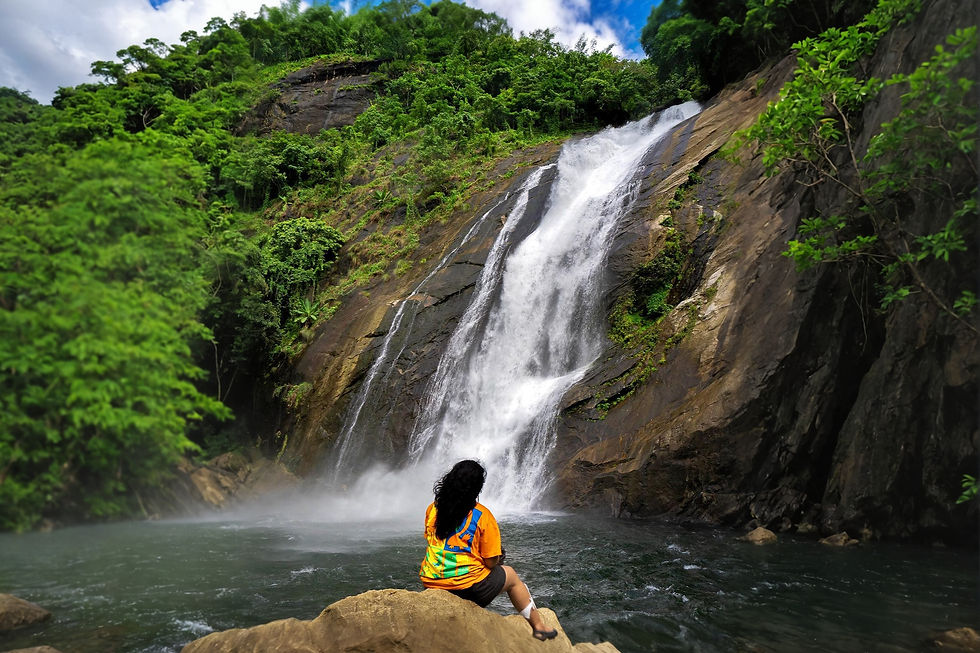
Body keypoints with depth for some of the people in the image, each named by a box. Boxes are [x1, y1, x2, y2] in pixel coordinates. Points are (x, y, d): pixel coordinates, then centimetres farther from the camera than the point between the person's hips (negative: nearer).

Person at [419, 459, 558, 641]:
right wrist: (498, 556, 11)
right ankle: (539, 627, 33)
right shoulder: (482, 515, -15)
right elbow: (491, 562, -10)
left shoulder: (432, 509, -2)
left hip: (431, 583, 5)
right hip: (467, 587, -5)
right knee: (511, 575, 23)